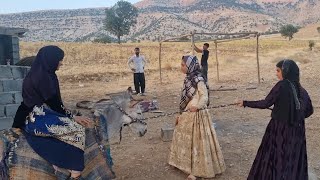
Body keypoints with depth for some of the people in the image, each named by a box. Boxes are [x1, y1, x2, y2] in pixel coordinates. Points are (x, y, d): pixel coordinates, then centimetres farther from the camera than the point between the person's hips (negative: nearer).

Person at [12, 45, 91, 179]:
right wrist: (72, 117, -8)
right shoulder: (42, 76, -18)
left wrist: (70, 116, 9)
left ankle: (59, 165, -4)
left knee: (73, 125, 0)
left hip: (38, 115, 9)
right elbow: (53, 103, -18)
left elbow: (52, 102, 14)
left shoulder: (43, 74, 11)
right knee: (77, 129, -14)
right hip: (37, 120, -9)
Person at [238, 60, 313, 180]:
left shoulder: (282, 85, -14)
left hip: (280, 128, -6)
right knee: (294, 158, 16)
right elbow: (309, 110, 11)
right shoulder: (301, 90, 3)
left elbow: (266, 103, -15)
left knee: (275, 157, 8)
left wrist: (246, 103, -6)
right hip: (297, 130, 6)